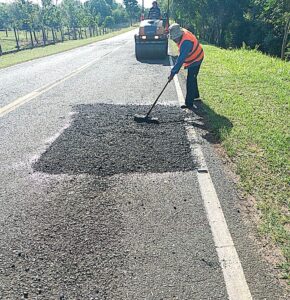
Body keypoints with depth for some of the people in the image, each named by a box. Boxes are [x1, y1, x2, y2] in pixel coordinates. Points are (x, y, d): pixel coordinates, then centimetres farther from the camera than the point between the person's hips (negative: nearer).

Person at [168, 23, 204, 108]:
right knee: (192, 78, 23)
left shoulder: (186, 42, -37)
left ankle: (189, 103, -5)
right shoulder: (182, 32, -9)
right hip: (196, 57, 10)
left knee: (190, 82, -10)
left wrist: (173, 73, -40)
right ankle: (195, 96, 41)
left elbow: (181, 59, -39)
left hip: (195, 60, -10)